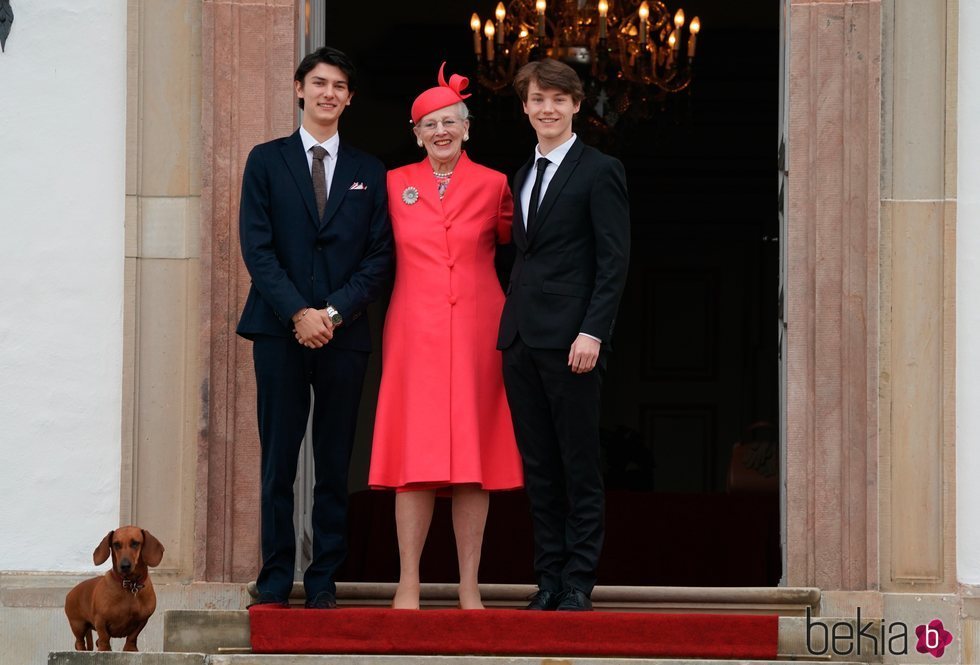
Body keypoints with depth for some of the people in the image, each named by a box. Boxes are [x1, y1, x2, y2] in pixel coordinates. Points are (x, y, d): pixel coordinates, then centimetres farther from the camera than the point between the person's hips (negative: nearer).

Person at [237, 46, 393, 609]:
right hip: (280, 330, -1)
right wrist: (297, 313, -12)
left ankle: (324, 581, 5)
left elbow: (380, 257, 5)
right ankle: (276, 579, 2)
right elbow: (257, 247, -1)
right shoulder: (267, 161, 8)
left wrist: (335, 312, -9)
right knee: (278, 458, -2)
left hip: (344, 331, 1)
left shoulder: (369, 172, 12)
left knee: (335, 463, 1)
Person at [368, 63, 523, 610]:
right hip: (416, 330, 0)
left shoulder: (493, 185, 6)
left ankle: (470, 587, 3)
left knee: (475, 458, 0)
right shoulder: (395, 184, 7)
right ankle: (409, 583, -2)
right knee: (416, 454, -5)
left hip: (477, 330, 0)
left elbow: (512, 239, 17)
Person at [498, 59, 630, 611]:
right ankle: (549, 579, 13)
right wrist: (512, 325, 8)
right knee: (539, 467, 8)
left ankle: (579, 584, 1)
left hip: (570, 341, -7)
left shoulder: (600, 172, -3)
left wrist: (592, 332, -17)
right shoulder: (524, 176, 19)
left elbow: (614, 260, -9)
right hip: (521, 338, 7)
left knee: (580, 467, -2)